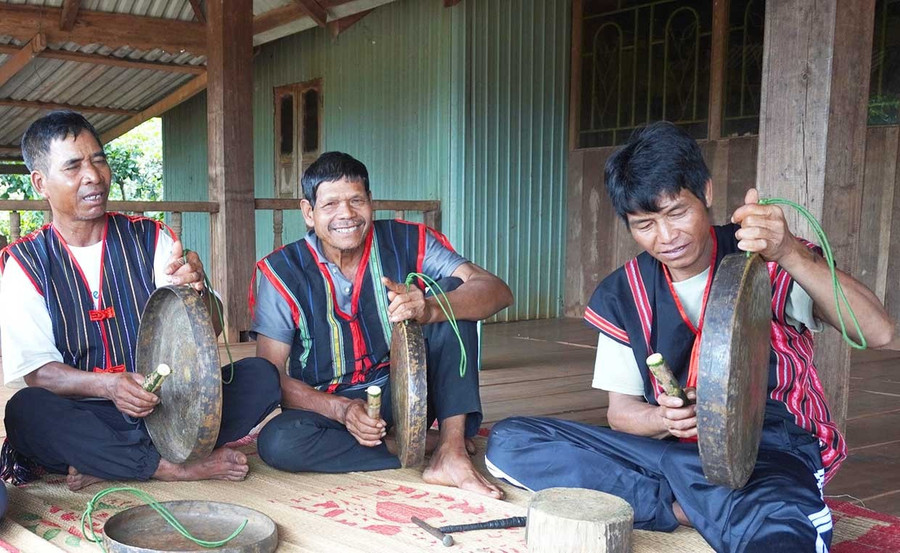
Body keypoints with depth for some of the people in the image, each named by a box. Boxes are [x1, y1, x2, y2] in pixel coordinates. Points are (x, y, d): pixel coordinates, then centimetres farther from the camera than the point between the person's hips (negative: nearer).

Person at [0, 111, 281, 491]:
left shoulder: (149, 238, 4)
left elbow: (209, 331, -1)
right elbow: (36, 371, -6)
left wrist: (194, 289, -26)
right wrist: (106, 385, -27)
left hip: (167, 404, 3)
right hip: (85, 415, -2)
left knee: (261, 375, -19)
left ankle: (102, 466, -22)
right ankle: (178, 468, -23)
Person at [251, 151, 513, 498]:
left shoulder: (408, 243, -9)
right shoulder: (281, 272, -11)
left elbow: (498, 292, -20)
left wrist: (430, 309, -40)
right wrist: (342, 409, -28)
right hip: (328, 405, -1)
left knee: (451, 289, -17)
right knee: (276, 442, -33)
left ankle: (451, 453, -24)